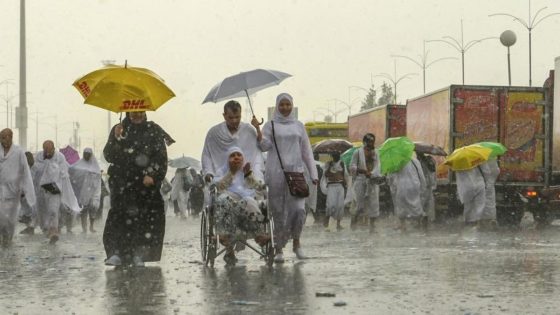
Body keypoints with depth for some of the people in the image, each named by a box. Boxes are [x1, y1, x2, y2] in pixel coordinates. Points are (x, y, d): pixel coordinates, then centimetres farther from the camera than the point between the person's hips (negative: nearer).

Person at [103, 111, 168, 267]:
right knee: (119, 215, -12)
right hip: (122, 183, 0)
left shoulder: (153, 130, 9)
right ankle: (116, 253, -12)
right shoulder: (119, 129, 11)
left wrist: (152, 175, -8)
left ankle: (139, 254, -2)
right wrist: (116, 139, -12)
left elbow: (161, 157, 5)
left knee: (145, 218, -7)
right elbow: (108, 156, 4)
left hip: (146, 183, 0)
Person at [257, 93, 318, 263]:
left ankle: (296, 242, 7)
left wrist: (313, 174, 9)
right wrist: (257, 129, -19)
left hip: (296, 172, 1)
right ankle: (279, 249, 6)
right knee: (279, 211, -1)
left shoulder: (298, 126, 14)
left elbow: (306, 151, 15)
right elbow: (265, 146, -4)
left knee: (298, 209, -12)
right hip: (276, 173, -1)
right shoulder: (271, 125, 8)